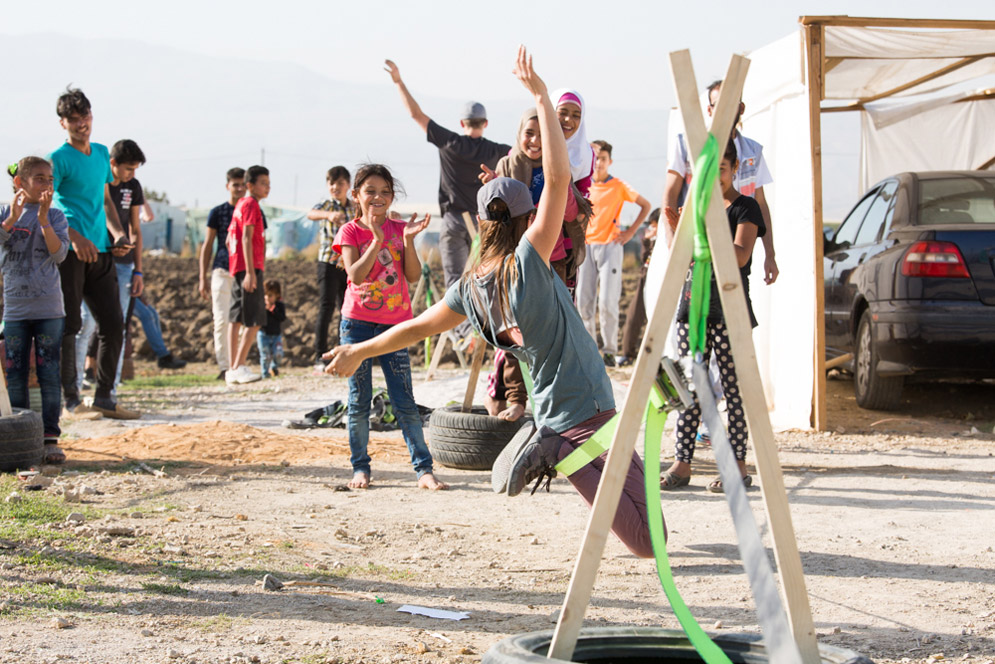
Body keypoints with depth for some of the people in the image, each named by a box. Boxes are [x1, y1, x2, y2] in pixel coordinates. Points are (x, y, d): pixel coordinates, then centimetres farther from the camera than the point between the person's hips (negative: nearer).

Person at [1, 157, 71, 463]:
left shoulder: (55, 217, 1)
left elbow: (59, 254, -12)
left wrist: (43, 219, -20)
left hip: (49, 309, -1)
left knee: (49, 375, -2)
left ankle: (50, 438, 3)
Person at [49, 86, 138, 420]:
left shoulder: (101, 153, 16)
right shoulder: (59, 159, -5)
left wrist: (118, 234, 10)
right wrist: (75, 237, -24)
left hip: (100, 251, 7)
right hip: (70, 251, -7)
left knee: (113, 323, 5)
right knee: (69, 325, -5)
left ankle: (104, 397, 13)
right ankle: (71, 399, 0)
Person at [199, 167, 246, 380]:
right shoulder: (217, 212, 6)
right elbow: (207, 246, 8)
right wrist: (203, 278, 3)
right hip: (222, 270, -1)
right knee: (222, 320, -8)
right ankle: (224, 366, -7)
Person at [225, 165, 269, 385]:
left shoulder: (240, 204, 17)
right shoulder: (251, 204, -10)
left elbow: (230, 239, 21)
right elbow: (247, 238, -18)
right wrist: (250, 272, -23)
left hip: (237, 268, 10)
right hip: (249, 268, -10)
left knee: (237, 318, 9)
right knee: (255, 320, -9)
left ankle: (234, 368, 11)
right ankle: (239, 366, -12)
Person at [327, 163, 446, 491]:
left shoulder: (399, 229, 7)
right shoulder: (350, 232, 0)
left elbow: (413, 275, -3)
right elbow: (355, 275, -15)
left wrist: (408, 239, -15)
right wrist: (377, 240, -24)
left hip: (394, 326, 1)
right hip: (357, 324, -1)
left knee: (405, 402, -1)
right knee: (359, 400, 3)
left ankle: (424, 470, -1)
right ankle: (360, 468, 12)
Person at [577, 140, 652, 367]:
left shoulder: (619, 186, 1)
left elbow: (646, 206, 8)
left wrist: (631, 232, 1)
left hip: (610, 246, -3)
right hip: (586, 246, 3)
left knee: (608, 302, -10)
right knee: (583, 301, 0)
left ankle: (609, 350, -4)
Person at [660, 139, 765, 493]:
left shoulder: (745, 208, -2)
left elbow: (740, 256, -16)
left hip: (729, 307, -6)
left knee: (733, 387, -3)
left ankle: (738, 465, 1)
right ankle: (681, 463, 4)